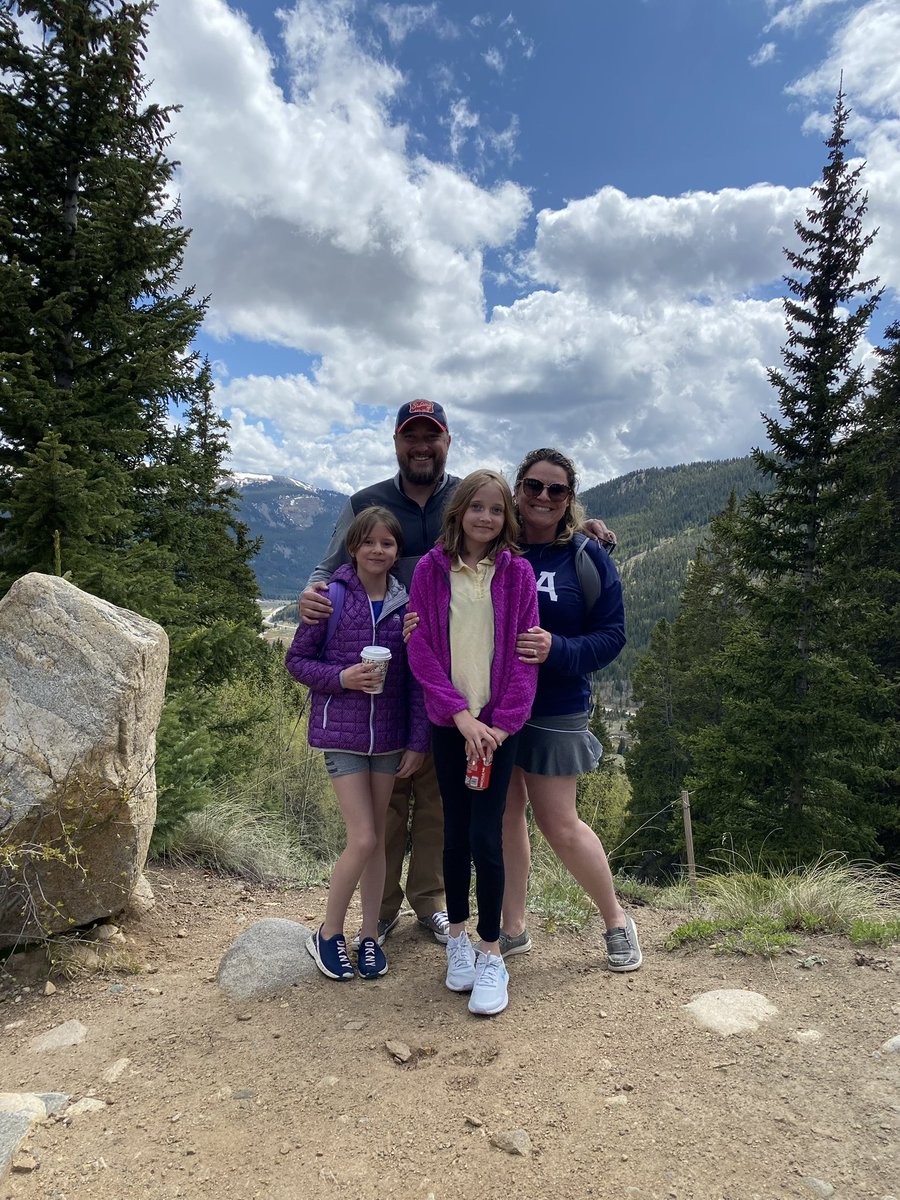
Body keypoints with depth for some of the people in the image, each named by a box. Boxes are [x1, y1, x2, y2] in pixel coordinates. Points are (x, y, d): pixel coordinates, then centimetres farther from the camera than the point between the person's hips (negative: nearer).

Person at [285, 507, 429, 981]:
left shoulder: (406, 603, 1)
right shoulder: (333, 596, -7)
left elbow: (417, 677, 3)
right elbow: (296, 659, -2)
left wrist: (418, 741, 1)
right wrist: (341, 677, -18)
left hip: (388, 735, 3)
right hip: (341, 732, -3)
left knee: (376, 839, 12)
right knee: (363, 839, -5)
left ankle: (369, 935, 29)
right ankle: (328, 934, 19)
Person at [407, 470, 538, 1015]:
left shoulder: (517, 572, -1)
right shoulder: (430, 570, 0)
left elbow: (525, 653, -3)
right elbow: (420, 648, -4)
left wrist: (501, 721, -11)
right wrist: (460, 714, -12)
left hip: (499, 722, -1)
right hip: (449, 721, 1)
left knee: (486, 836, -3)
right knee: (455, 831, 12)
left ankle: (492, 955, 15)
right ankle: (458, 936, 32)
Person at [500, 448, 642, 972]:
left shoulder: (587, 558, -4)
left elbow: (612, 634, -6)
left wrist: (555, 649, -24)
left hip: (555, 711, -3)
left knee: (560, 825, 2)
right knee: (505, 815, 11)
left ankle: (618, 920, 28)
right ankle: (514, 929, 30)